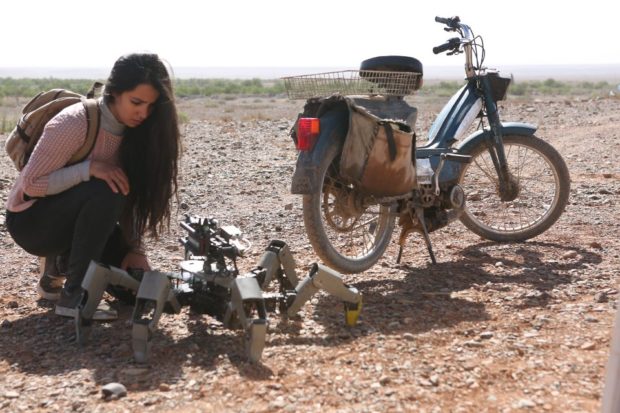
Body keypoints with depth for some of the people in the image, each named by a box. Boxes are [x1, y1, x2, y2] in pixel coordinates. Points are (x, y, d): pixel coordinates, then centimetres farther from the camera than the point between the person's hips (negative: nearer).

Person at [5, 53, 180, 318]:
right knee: (105, 191, -34)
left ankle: (63, 262, 15)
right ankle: (74, 294, -22)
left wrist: (136, 249, -14)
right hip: (31, 220, -6)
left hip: (76, 216, 6)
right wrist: (89, 168, -34)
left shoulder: (132, 130, -7)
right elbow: (31, 184, -24)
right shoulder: (74, 123, -27)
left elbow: (132, 197, -5)